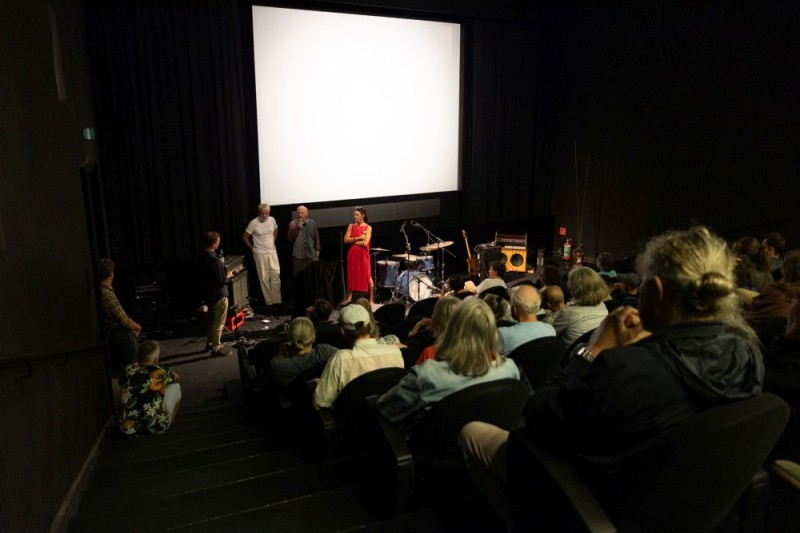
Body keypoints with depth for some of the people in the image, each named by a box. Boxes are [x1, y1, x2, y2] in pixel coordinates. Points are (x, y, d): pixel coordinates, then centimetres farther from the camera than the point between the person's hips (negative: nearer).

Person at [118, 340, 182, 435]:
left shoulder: (127, 370, -5)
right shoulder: (160, 372, -13)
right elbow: (177, 378, 11)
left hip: (127, 429, 4)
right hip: (155, 429, -4)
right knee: (175, 386, 15)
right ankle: (171, 422, 30)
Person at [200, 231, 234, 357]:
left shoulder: (202, 258, 1)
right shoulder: (215, 260, -27)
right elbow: (222, 281, -24)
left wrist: (223, 270, 12)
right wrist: (228, 276, -5)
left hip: (208, 294, 9)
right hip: (219, 295, -9)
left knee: (212, 320, 25)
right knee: (218, 323, 4)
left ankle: (210, 342, 39)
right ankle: (216, 349, 13)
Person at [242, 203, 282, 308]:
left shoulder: (272, 220, 0)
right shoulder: (253, 223, -12)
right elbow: (244, 237, -4)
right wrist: (253, 248, -2)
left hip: (272, 251, 4)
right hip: (260, 253, -3)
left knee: (276, 273, -2)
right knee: (264, 277, 2)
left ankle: (276, 299, 9)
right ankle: (268, 300, 11)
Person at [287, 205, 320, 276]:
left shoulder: (312, 223, 6)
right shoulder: (292, 224, -2)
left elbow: (316, 237, 14)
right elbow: (290, 238, -10)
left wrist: (317, 250, 11)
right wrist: (298, 228, -18)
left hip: (312, 255, 2)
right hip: (298, 256, -2)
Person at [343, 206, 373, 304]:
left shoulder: (368, 227, -3)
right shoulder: (351, 226, 7)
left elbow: (365, 243, -15)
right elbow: (345, 240, -4)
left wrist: (352, 241, -5)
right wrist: (358, 238, -14)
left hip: (363, 255, -3)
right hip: (352, 254, 4)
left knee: (367, 276, -2)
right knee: (351, 275, 13)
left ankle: (371, 299, 4)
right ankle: (349, 296, 27)